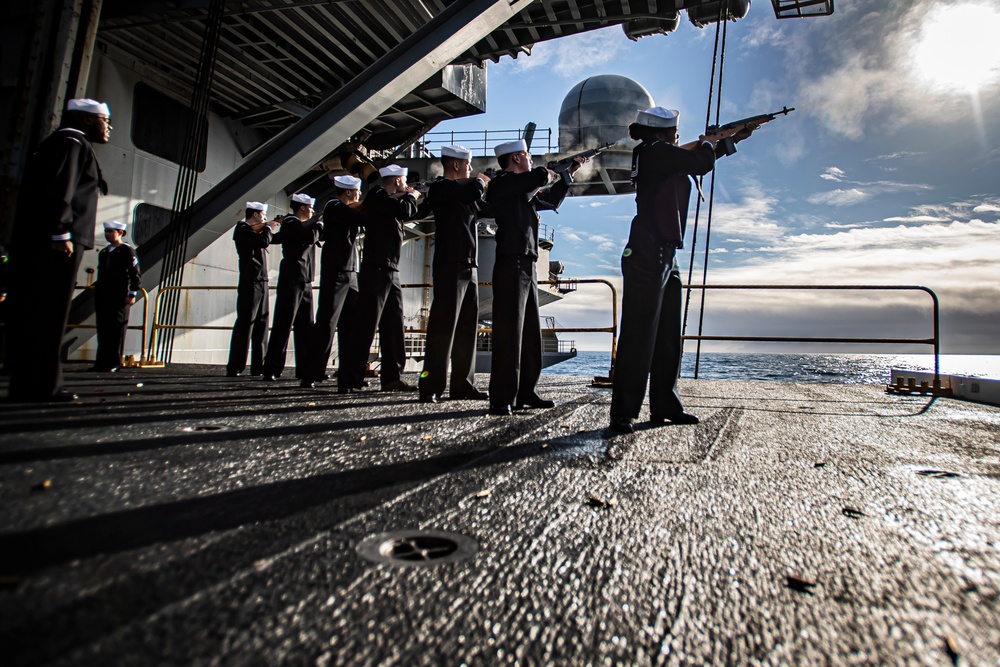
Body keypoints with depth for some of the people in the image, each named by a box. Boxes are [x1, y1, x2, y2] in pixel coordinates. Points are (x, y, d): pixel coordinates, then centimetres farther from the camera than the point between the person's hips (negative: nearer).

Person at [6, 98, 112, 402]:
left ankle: (27, 384, 14)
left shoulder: (55, 143, 26)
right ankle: (38, 385, -6)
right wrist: (61, 234, -20)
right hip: (54, 243, -10)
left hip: (32, 242, 10)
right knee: (46, 315, -9)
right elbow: (59, 191, -17)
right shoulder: (72, 143, -4)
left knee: (30, 315, 9)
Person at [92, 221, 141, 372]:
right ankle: (101, 362, 12)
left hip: (119, 297, -7)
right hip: (102, 297, 7)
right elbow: (100, 275, 25)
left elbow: (134, 273, -6)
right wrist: (97, 294, 22)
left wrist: (132, 293, -11)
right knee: (102, 330, 7)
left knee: (117, 329, -4)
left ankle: (113, 363, 0)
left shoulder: (127, 250, -1)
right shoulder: (103, 253, 20)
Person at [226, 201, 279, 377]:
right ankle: (234, 367, -8)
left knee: (261, 324, 7)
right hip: (250, 283, -9)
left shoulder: (253, 231, 20)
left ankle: (258, 366, 9)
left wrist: (270, 230, 13)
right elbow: (263, 241, -20)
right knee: (244, 324, -10)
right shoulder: (242, 229, -7)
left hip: (261, 283, 9)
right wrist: (268, 228, -2)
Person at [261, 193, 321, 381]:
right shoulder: (290, 223, -6)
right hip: (292, 280, -9)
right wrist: (319, 225, -4)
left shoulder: (302, 224, 22)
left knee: (305, 326, 7)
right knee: (283, 325, -9)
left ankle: (305, 368, 10)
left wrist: (317, 225, 11)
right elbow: (311, 237, -20)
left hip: (305, 282, 9)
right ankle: (271, 370, -7)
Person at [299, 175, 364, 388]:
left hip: (350, 274, 9)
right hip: (335, 273, -9)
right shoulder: (334, 207, -6)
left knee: (351, 325, 5)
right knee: (326, 324, -10)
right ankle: (310, 376, -7)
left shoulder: (348, 210, 22)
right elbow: (360, 217, -17)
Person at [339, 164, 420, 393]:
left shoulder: (389, 200, 21)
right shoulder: (377, 196, -5)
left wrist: (410, 199, 17)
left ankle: (392, 377, 9)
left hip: (391, 272, 9)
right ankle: (349, 380, -6)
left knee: (394, 326, 6)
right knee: (367, 326, -10)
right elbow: (405, 211, -19)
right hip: (376, 270, -9)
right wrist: (411, 197, 0)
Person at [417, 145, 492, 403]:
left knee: (467, 328, 8)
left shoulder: (464, 191, 22)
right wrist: (480, 181, -1)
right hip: (450, 266, -9)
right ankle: (430, 385, -7)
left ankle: (462, 384, 13)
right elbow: (471, 193, -22)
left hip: (469, 268, 9)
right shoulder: (441, 188, -5)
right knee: (443, 324, -10)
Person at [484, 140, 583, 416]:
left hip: (527, 266, 10)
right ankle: (502, 400, -8)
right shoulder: (502, 183, -5)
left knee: (530, 333, 10)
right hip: (511, 264, -10)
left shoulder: (525, 190, 22)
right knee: (508, 332, -11)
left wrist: (569, 174, 34)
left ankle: (525, 393, 17)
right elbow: (538, 176, -20)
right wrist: (547, 174, 2)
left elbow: (552, 201, 36)